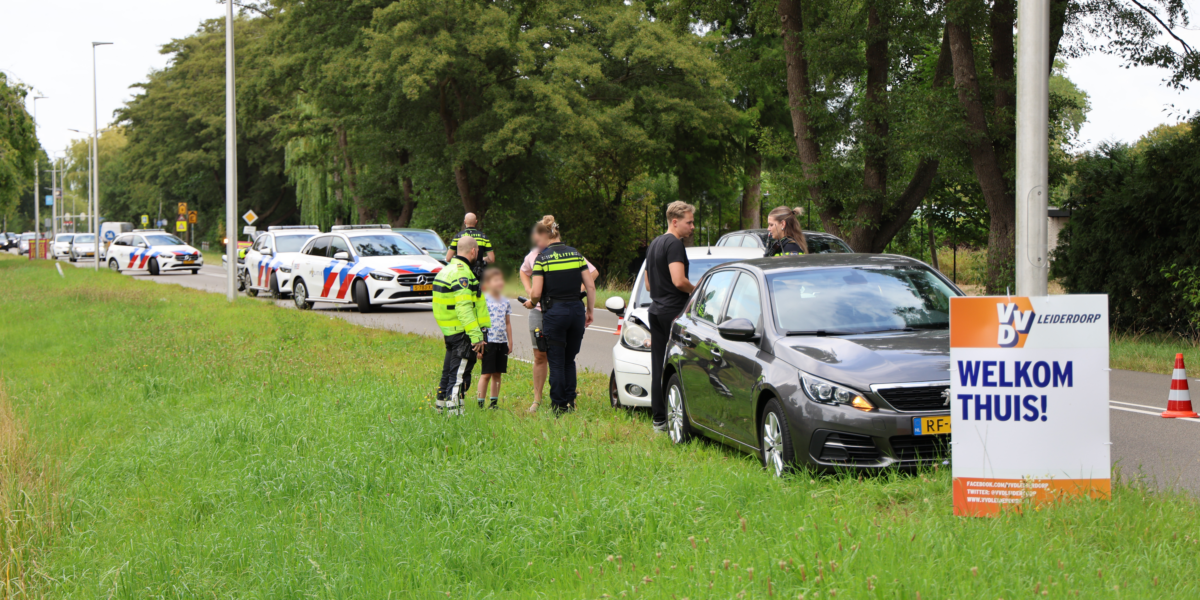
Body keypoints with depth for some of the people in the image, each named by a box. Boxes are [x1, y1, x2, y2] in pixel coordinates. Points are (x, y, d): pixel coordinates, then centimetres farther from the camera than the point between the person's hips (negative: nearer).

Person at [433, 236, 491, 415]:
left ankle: (441, 407, 28)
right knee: (459, 375, -7)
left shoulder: (447, 269, 15)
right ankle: (454, 412, -7)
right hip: (462, 334, -10)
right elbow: (464, 308, -25)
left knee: (448, 372, 19)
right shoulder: (462, 274, -17)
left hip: (449, 332, 10)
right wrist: (476, 335, -27)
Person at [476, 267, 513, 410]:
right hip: (489, 342, -5)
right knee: (486, 374, -4)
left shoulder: (505, 302, 11)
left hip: (502, 343, 6)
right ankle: (480, 403, 0)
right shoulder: (483, 300, -7)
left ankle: (494, 402, 16)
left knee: (497, 374, 9)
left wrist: (510, 342, 16)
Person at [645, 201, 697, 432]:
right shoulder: (674, 244, -12)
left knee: (658, 367, 8)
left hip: (656, 310, 9)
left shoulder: (654, 244, 19)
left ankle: (659, 419, 10)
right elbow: (679, 281, -21)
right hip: (673, 311, -9)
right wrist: (696, 290, -5)